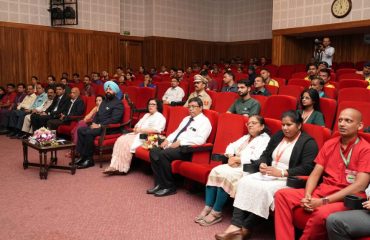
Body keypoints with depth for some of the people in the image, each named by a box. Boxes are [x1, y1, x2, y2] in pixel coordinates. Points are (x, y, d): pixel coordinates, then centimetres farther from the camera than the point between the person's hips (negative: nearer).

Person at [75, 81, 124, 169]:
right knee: (80, 130, -8)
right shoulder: (104, 101, 22)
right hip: (98, 125, 9)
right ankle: (82, 155, -8)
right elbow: (97, 114, 24)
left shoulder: (118, 103, -8)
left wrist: (100, 125, -20)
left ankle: (89, 159, -17)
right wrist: (94, 123, 3)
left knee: (88, 133, -28)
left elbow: (114, 119, -20)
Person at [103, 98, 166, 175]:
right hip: (137, 134, 8)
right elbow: (138, 125, 23)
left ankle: (122, 168, -20)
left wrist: (141, 130, -15)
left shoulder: (160, 117, 0)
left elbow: (156, 130, -16)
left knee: (127, 144, -27)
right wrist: (136, 128, -2)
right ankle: (115, 166, -23)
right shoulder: (146, 115, 27)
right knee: (120, 140, -16)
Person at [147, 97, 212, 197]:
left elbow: (200, 140, -18)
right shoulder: (186, 119, 23)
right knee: (154, 151, -11)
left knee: (163, 154, -28)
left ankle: (169, 187, -14)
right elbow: (176, 132, 25)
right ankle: (159, 184, -7)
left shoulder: (204, 121, -4)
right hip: (175, 145, 9)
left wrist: (180, 142, -20)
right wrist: (167, 140, 4)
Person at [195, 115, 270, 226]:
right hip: (236, 165, 8)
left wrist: (237, 159, -13)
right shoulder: (246, 137, 25)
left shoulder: (265, 139, -2)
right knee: (215, 171, -17)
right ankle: (207, 209, -20)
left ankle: (216, 213, -18)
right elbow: (231, 146, 18)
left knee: (225, 175, -29)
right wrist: (231, 157, -3)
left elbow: (256, 158, -16)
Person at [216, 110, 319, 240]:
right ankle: (236, 225, -27)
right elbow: (266, 154, 18)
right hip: (268, 174, 7)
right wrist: (262, 164, -6)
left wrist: (281, 172, -23)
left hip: (288, 180, -6)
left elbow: (307, 168, -16)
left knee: (263, 189, -33)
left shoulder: (308, 142, -5)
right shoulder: (278, 135, 15)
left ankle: (246, 228, -18)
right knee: (244, 181, -20)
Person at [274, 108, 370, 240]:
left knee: (321, 214, -36)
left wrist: (323, 201, -21)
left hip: (346, 198, -6)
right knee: (282, 195, -12)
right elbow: (315, 174, 7)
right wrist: (307, 196, -14)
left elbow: (359, 186, -17)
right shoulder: (329, 144, 11)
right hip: (322, 190, 6)